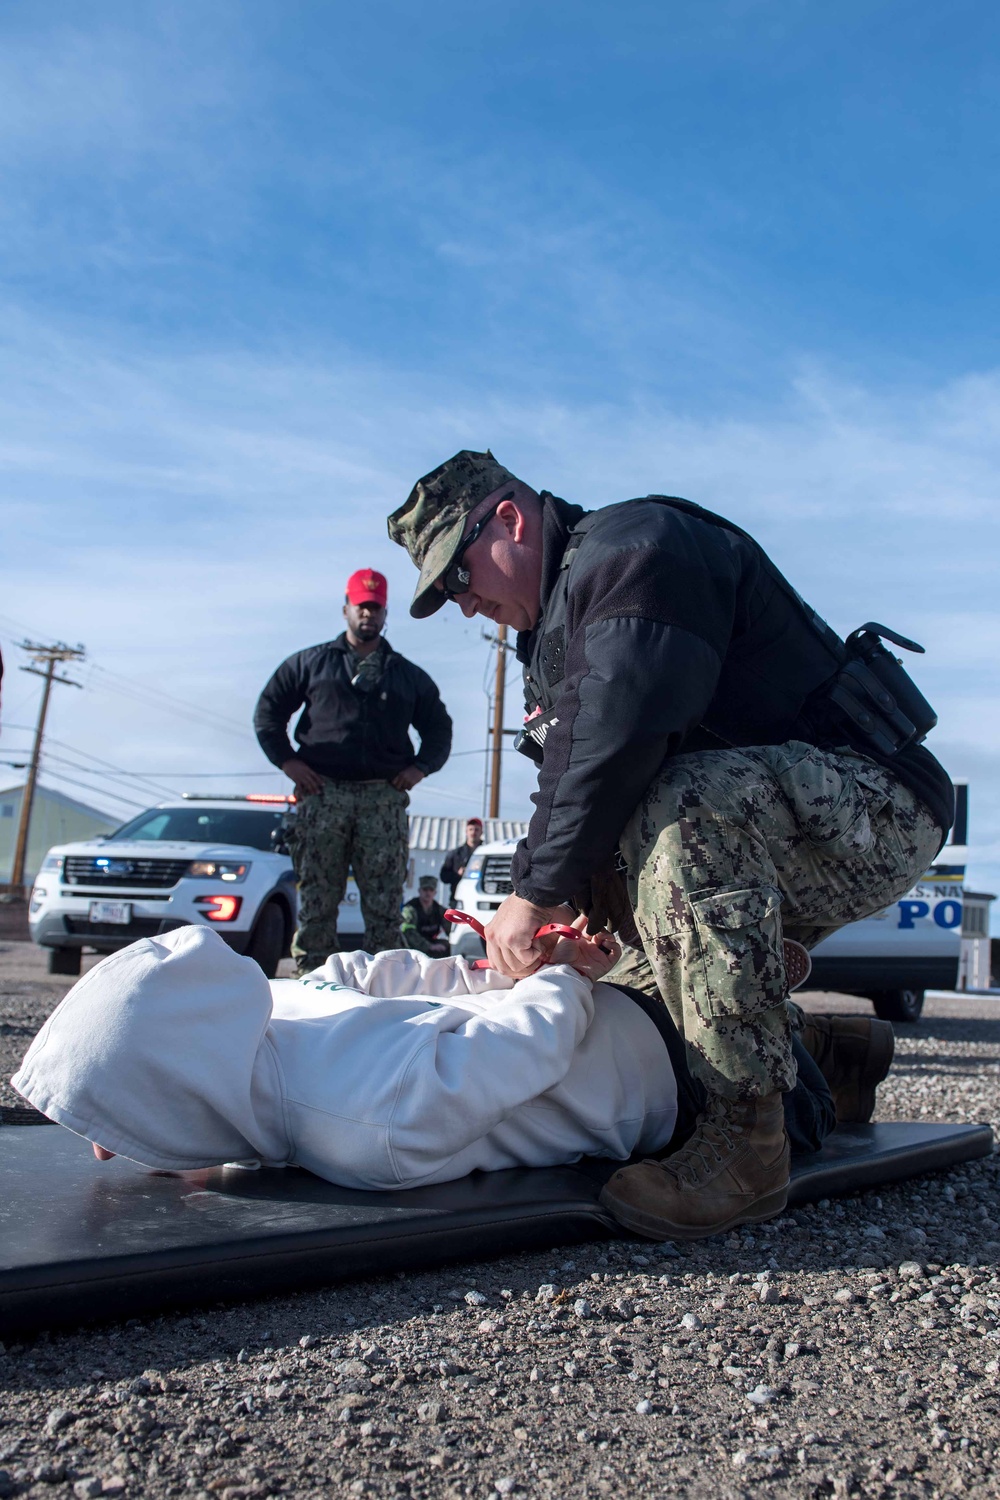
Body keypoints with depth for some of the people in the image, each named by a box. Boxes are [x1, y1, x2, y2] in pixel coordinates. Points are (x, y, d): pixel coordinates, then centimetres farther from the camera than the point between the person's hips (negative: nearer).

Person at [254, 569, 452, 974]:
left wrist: (421, 766, 7)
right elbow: (268, 710, 15)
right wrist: (286, 759, 1)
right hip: (322, 794, -1)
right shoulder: (310, 662, 16)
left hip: (384, 799, 1)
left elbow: (439, 727, 24)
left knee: (385, 907, -3)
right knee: (316, 902, -3)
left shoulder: (409, 675, 21)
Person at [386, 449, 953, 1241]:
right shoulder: (559, 627, 17)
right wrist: (542, 903, -6)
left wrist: (538, 894, -21)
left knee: (683, 805, -35)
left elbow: (614, 744, -29)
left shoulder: (631, 546, -15)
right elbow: (567, 783, 11)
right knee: (599, 910, 11)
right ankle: (821, 1057, 18)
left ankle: (745, 1140, -26)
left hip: (874, 808, -10)